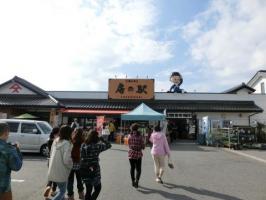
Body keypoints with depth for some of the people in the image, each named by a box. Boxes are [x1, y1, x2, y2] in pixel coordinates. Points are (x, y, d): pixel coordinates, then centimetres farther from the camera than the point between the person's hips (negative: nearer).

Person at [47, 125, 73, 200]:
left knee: (61, 189, 26)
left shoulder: (55, 141, 1)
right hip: (61, 172, -8)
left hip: (53, 171, 8)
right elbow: (66, 160, -23)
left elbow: (51, 154, 10)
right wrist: (71, 166, -4)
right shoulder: (66, 143, -22)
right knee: (62, 191, 9)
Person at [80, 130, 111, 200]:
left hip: (84, 171, 5)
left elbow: (81, 159, -2)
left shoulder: (83, 146, -4)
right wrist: (101, 139, 2)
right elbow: (108, 145, -5)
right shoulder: (97, 146, -16)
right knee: (98, 189, 18)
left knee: (88, 190, 20)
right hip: (94, 171, -5)